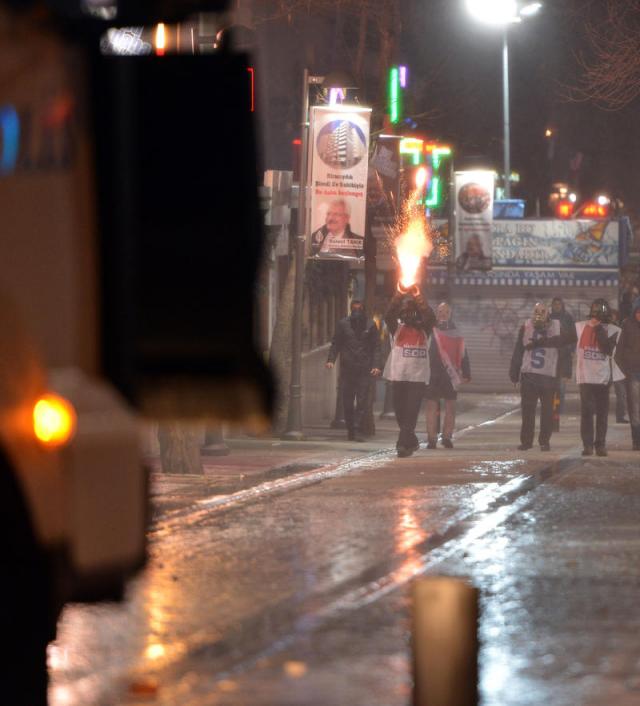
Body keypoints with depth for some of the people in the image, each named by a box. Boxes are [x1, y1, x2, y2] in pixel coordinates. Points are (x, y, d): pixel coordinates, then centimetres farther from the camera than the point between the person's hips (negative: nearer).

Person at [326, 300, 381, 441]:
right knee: (347, 400, 4)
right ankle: (351, 429, 13)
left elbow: (376, 347, 5)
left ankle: (357, 429, -9)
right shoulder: (343, 324, 7)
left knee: (362, 400, -8)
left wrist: (376, 365, -7)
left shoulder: (370, 325, 4)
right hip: (347, 369, 2)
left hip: (364, 370, -2)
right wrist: (331, 359, -5)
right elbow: (335, 344, 10)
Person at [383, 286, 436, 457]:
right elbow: (388, 316, -11)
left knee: (411, 412, -10)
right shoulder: (397, 329, 8)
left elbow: (431, 318, -14)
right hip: (398, 376, 2)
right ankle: (412, 443, 23)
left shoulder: (423, 330, 6)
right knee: (400, 412, 7)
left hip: (418, 377, -2)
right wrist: (399, 295, -19)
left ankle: (403, 444, -14)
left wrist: (418, 298, -17)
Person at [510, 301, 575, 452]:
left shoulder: (557, 327, 2)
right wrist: (514, 373, 0)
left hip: (549, 376, -1)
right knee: (527, 409, 3)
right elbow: (518, 351, 4)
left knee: (547, 410, 2)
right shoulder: (526, 327, 4)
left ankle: (544, 441, 11)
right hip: (528, 374, 1)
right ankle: (526, 440, 11)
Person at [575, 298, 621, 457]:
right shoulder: (580, 327, 4)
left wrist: (599, 329, -12)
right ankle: (587, 445, -6)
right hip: (585, 376, -1)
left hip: (603, 377, 1)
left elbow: (608, 350, -12)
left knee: (602, 413, 3)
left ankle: (601, 444, 9)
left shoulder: (613, 330, 1)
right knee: (587, 411, -7)